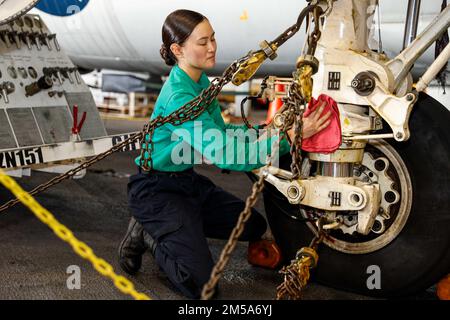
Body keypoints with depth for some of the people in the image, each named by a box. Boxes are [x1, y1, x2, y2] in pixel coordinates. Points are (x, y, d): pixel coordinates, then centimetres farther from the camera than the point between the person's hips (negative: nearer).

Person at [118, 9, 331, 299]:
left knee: (255, 226, 14)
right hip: (158, 190, -9)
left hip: (188, 180, 9)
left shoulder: (201, 81, 1)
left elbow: (221, 132, 10)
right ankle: (150, 235, 6)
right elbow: (225, 154, -35)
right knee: (201, 285, -18)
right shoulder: (178, 97, -30)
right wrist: (290, 137, -36)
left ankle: (171, 227, 16)